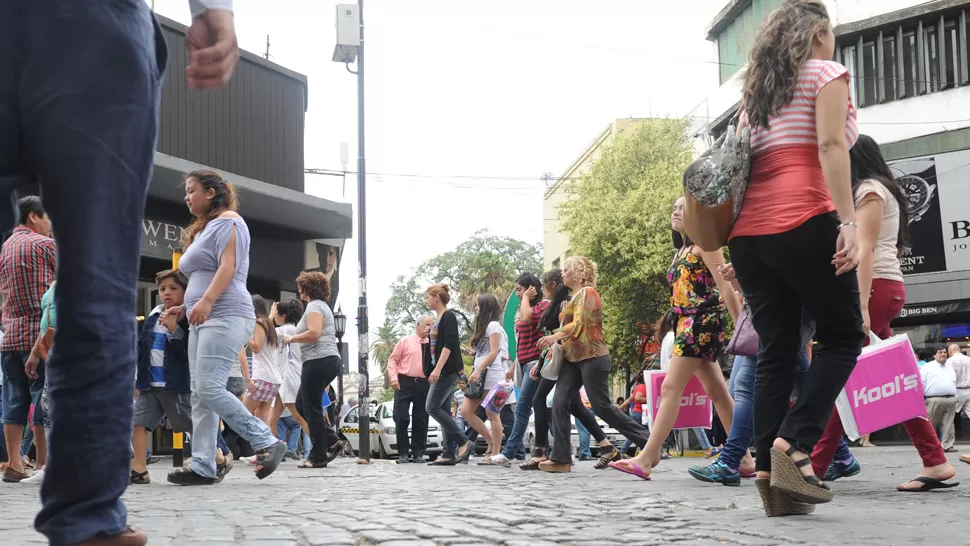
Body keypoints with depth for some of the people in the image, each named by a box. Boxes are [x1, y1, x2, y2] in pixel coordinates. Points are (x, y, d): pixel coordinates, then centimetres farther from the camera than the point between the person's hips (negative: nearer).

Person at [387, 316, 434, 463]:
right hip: (405, 382, -3)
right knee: (401, 418, -8)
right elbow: (393, 359, 1)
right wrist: (393, 377, -11)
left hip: (424, 384, 3)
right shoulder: (405, 341, 3)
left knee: (421, 420, 5)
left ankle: (418, 453, 13)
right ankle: (403, 452, 3)